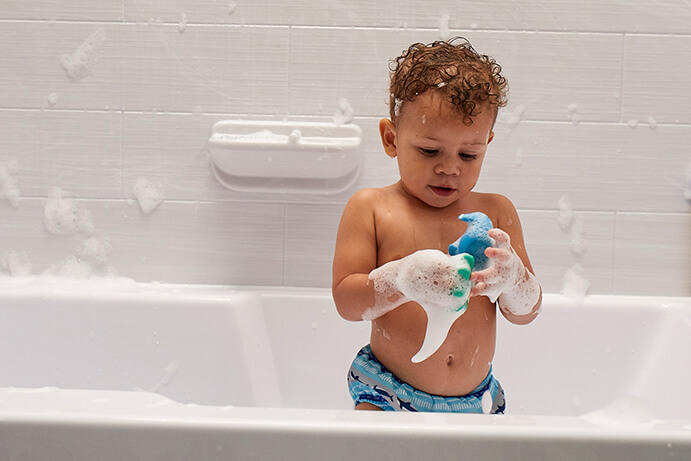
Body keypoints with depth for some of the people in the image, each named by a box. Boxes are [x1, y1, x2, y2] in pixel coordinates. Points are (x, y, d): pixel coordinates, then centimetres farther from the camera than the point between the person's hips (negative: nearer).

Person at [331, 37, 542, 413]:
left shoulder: (496, 213, 3)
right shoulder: (370, 209, -4)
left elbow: (526, 313, 2)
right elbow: (346, 303, -10)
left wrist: (511, 278, -21)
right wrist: (401, 280, -28)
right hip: (388, 396, -3)